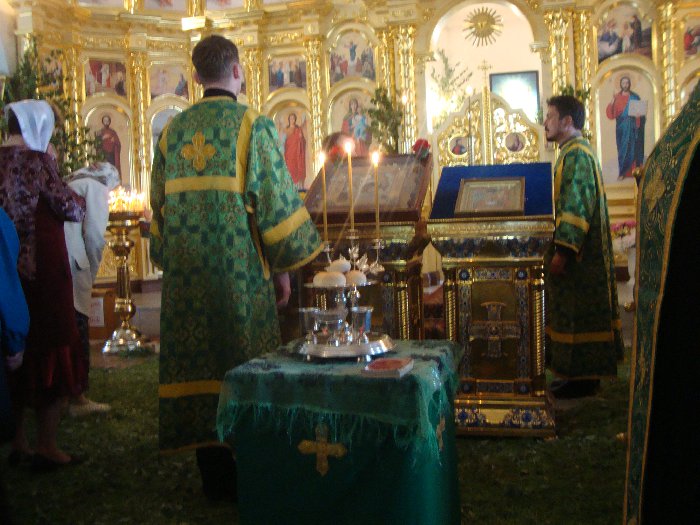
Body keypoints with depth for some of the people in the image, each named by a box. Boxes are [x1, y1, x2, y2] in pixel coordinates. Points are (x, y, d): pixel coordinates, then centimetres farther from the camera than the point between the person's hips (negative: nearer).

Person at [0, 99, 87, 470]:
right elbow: (72, 209, -10)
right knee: (52, 355, 2)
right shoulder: (37, 160, -11)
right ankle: (46, 448, 5)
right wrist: (78, 199, 11)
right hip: (42, 270, -7)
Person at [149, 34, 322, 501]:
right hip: (239, 270, -4)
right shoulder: (252, 126, -5)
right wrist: (283, 267, 0)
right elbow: (276, 200, -9)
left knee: (200, 364, 9)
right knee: (245, 372, 4)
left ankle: (214, 479, 17)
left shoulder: (173, 131, 9)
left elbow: (159, 204, 13)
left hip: (186, 275, 5)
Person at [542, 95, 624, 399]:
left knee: (578, 313, -4)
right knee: (581, 312, 14)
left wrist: (562, 251, -25)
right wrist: (562, 246, 23)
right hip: (584, 250, 10)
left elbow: (576, 207, -23)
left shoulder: (576, 154, -16)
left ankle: (583, 379, 4)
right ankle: (585, 374, 21)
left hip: (578, 250, -10)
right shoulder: (574, 151, 16)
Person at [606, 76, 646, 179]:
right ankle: (623, 172, 1)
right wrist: (613, 100, -16)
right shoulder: (617, 97, 6)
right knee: (622, 148, 0)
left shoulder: (634, 97, 5)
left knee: (632, 147, -3)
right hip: (621, 126, 1)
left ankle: (633, 170, 0)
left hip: (632, 126, -1)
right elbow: (610, 113, -3)